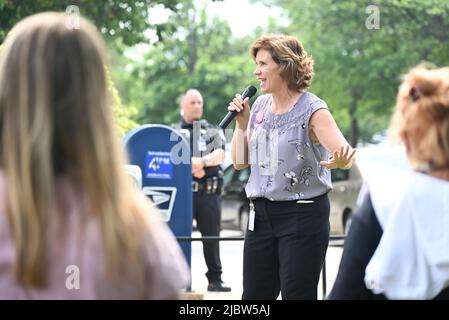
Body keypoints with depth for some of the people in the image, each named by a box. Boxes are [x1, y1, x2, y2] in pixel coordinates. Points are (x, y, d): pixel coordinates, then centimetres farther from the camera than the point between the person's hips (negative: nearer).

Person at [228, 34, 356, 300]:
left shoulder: (312, 109, -11)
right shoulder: (260, 106, 8)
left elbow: (344, 153, -23)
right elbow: (240, 162, 12)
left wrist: (342, 160, -46)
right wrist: (241, 123, 0)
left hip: (303, 216, -6)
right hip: (262, 214, 6)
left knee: (297, 294, -1)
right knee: (254, 293, 10)